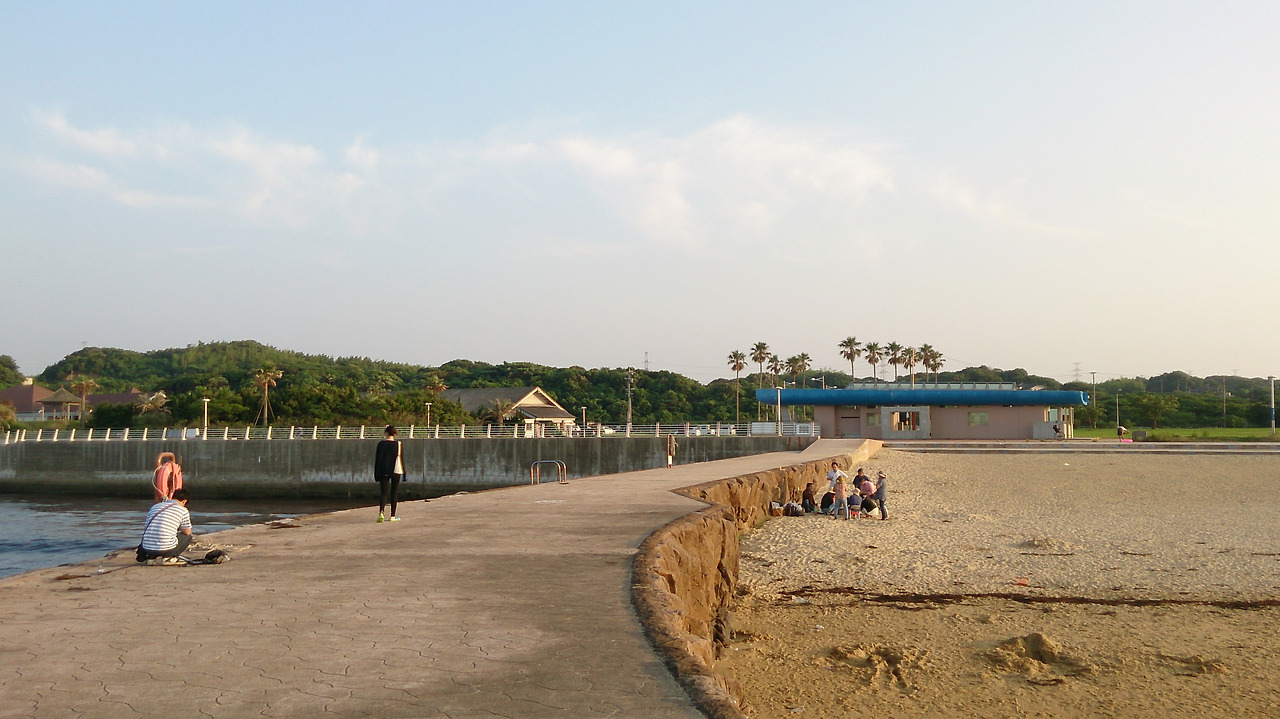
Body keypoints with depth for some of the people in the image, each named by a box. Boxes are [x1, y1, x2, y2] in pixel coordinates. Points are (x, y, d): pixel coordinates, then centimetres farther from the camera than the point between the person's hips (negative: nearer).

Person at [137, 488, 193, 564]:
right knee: (188, 537, 20)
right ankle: (168, 557, 4)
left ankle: (151, 557, 14)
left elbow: (145, 528, 23)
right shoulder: (183, 510, 3)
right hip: (166, 549, -6)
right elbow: (187, 532, 10)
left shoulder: (155, 506, 18)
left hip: (147, 549, 6)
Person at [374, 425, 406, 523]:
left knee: (384, 493, 0)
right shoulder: (399, 444, -1)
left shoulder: (381, 444, -2)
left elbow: (377, 459, 0)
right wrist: (403, 473, 9)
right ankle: (392, 516, 14)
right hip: (396, 471, 0)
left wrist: (376, 475, 7)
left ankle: (381, 512, -23)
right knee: (394, 494, 11)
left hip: (383, 472, 0)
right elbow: (402, 459, 1)